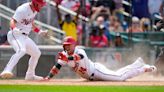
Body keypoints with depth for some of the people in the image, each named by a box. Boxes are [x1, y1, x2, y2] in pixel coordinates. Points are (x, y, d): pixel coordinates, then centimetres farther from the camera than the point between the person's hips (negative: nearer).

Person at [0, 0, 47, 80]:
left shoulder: (34, 10, 8)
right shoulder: (23, 10, -20)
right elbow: (12, 21, -29)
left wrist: (39, 32, 21)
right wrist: (14, 29, -49)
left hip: (24, 37, 10)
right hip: (15, 35, -10)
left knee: (36, 53, 18)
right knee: (21, 50, -36)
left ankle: (30, 75, 33)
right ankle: (7, 71, -47)